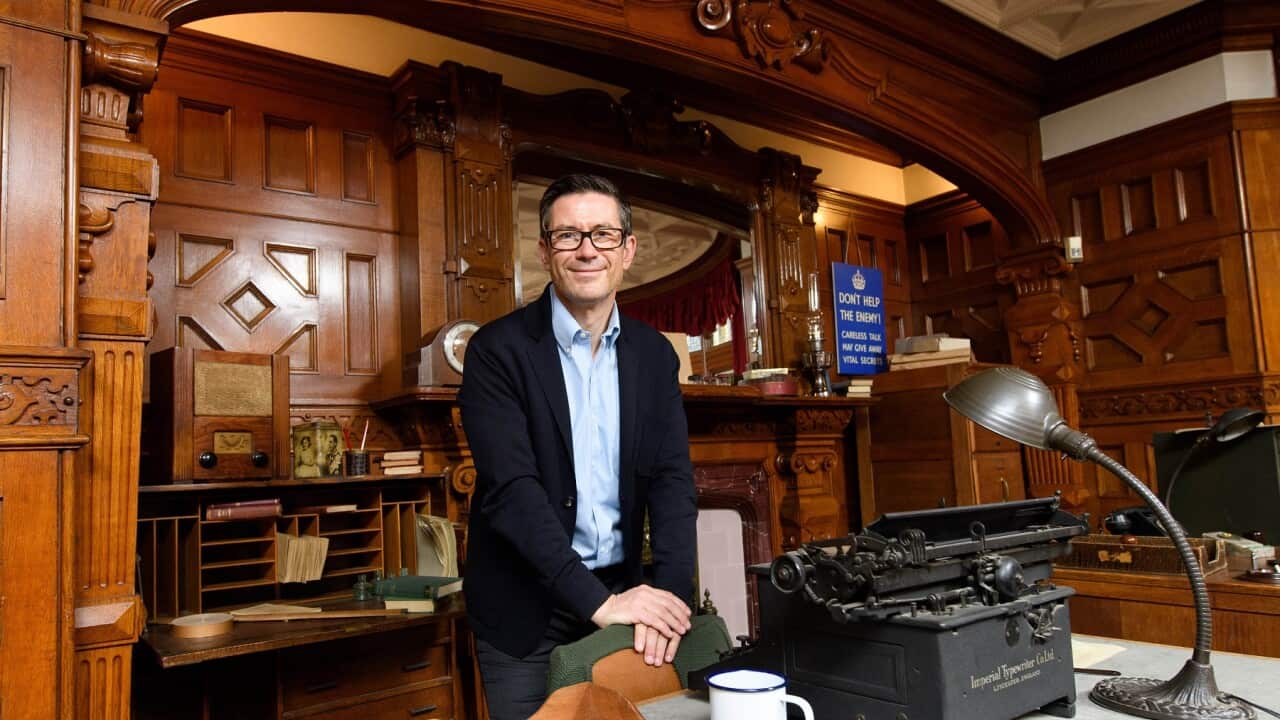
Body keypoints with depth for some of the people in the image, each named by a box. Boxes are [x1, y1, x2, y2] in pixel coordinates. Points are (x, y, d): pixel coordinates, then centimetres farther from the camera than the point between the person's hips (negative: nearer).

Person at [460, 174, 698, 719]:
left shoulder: (654, 355, 2)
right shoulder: (498, 349, -12)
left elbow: (672, 479, -4)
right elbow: (510, 489, -20)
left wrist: (671, 590, -18)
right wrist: (597, 600, -25)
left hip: (621, 598, 4)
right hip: (525, 610, -4)